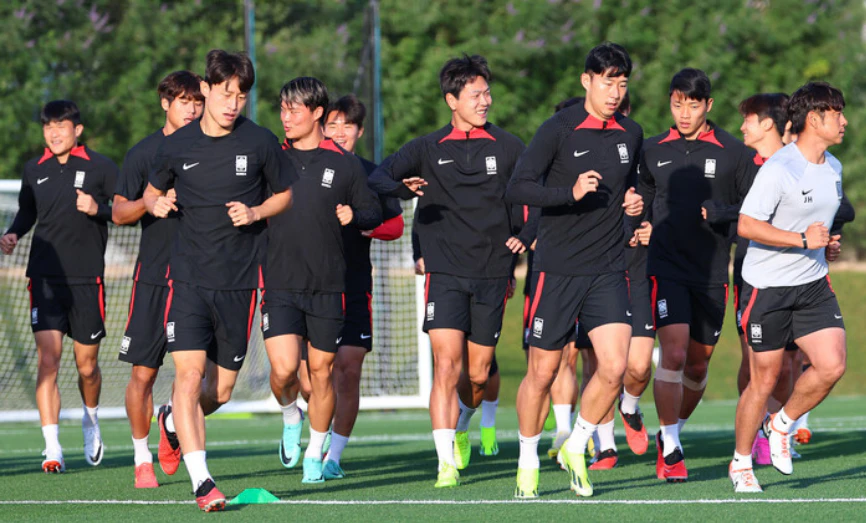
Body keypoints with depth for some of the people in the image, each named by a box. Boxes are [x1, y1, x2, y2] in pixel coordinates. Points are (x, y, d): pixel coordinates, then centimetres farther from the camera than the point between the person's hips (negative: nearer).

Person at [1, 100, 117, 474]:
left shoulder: (100, 167, -2)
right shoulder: (34, 170, 8)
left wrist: (99, 209, -19)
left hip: (87, 279, -1)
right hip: (46, 278, 1)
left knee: (87, 366, 8)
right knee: (48, 360, -11)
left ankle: (91, 421, 39)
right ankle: (52, 449, -14)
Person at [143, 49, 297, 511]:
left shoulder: (261, 143, 0)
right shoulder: (176, 145, 2)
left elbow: (285, 194, 13)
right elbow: (152, 190, 18)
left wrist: (256, 212, -7)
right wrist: (156, 204, -5)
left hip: (239, 281, 1)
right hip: (188, 278, -1)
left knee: (220, 390, 7)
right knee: (189, 374, -16)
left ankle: (173, 422, 40)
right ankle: (201, 481, -15)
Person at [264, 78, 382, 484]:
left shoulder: (344, 164, 3)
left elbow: (374, 213, 10)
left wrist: (354, 217, -10)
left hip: (328, 286, 0)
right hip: (279, 284, 0)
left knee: (321, 371, 5)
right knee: (284, 368, -14)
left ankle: (315, 454, 23)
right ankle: (290, 417, 20)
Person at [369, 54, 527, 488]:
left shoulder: (508, 148, 8)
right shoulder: (428, 148, 4)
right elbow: (377, 178, -5)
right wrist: (404, 187, -26)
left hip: (492, 274, 2)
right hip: (445, 273, -2)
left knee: (478, 374, 8)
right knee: (446, 365, -16)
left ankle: (460, 428, 38)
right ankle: (446, 461, -17)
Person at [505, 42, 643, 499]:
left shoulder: (631, 135, 7)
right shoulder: (559, 130, -9)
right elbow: (516, 189, -14)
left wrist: (634, 201, 4)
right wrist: (571, 192, -27)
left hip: (608, 269, 4)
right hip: (557, 268, -4)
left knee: (614, 366, -12)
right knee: (543, 372, 3)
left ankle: (575, 448, 10)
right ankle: (528, 463, 21)